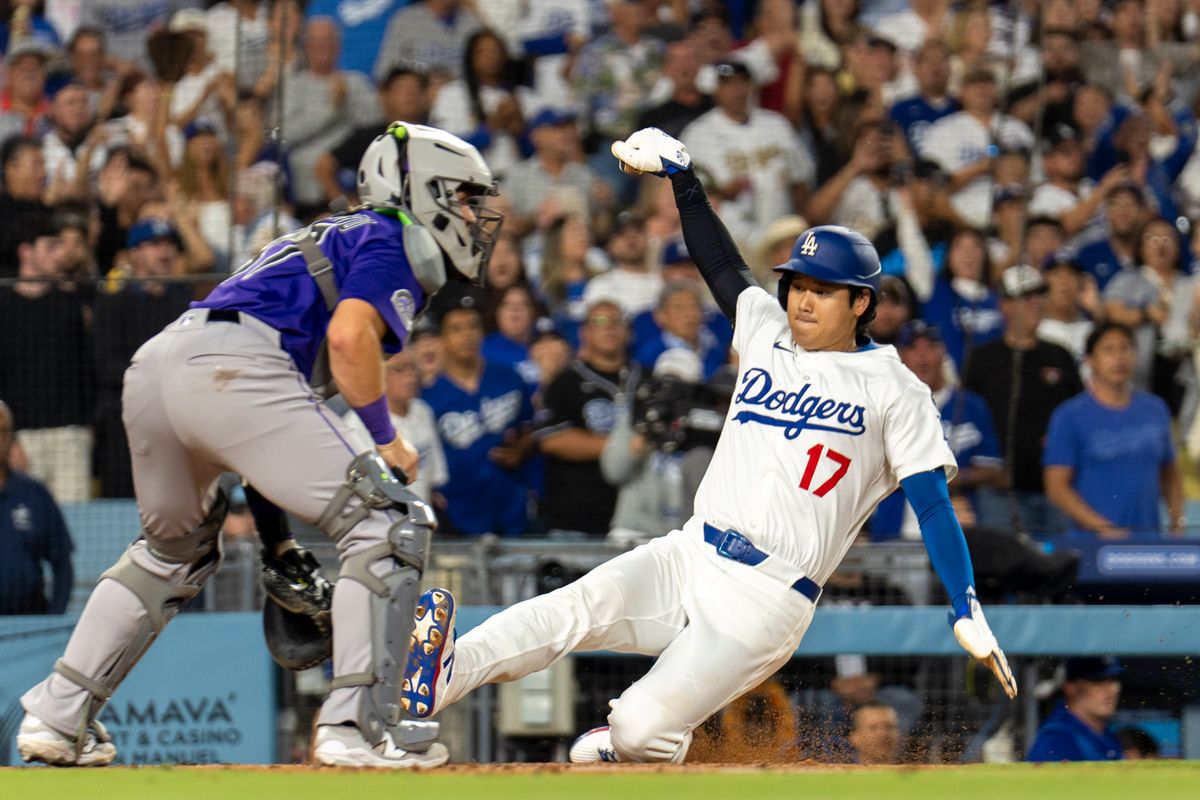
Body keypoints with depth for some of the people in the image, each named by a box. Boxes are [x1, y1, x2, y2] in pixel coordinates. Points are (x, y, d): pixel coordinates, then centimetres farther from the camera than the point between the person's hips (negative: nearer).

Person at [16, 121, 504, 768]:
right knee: (386, 526, -4)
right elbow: (349, 336, -11)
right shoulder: (390, 240, 10)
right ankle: (357, 725, -12)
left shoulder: (331, 237, 36)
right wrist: (387, 439, 3)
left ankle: (57, 717, 25)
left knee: (172, 550, 30)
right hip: (231, 368, -9)